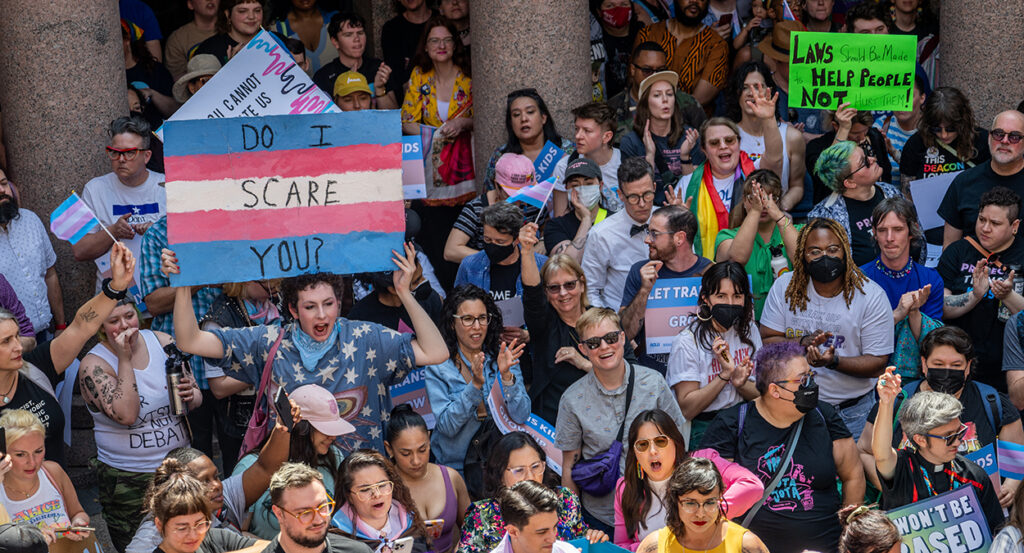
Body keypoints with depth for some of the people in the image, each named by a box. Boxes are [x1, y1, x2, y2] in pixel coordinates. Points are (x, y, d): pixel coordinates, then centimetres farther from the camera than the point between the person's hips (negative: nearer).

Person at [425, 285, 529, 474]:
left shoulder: (502, 356, 4)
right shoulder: (438, 366, -3)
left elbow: (521, 416, -3)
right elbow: (446, 426, -11)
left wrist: (506, 376, -18)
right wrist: (475, 385, -21)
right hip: (456, 465, -2)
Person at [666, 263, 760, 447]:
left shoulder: (748, 330, 6)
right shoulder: (687, 341, -10)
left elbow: (760, 395, 10)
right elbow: (686, 410, -12)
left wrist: (740, 383, -14)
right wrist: (725, 375, -21)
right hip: (700, 428, -5)